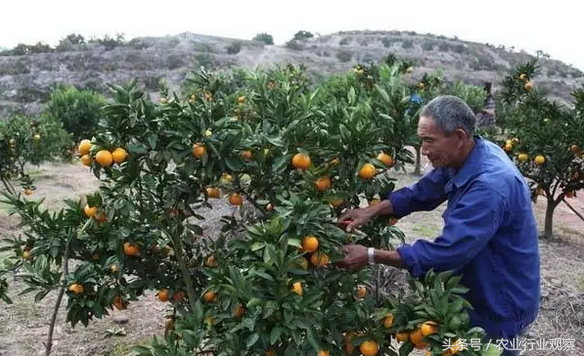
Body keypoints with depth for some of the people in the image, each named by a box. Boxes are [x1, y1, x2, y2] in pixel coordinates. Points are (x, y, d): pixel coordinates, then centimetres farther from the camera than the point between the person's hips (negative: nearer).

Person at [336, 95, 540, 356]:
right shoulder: (461, 158, -6)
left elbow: (445, 252, -35)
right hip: (479, 287, 8)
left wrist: (371, 256, -29)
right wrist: (371, 211, -10)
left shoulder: (491, 185, -35)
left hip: (500, 303, -8)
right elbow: (420, 193, 6)